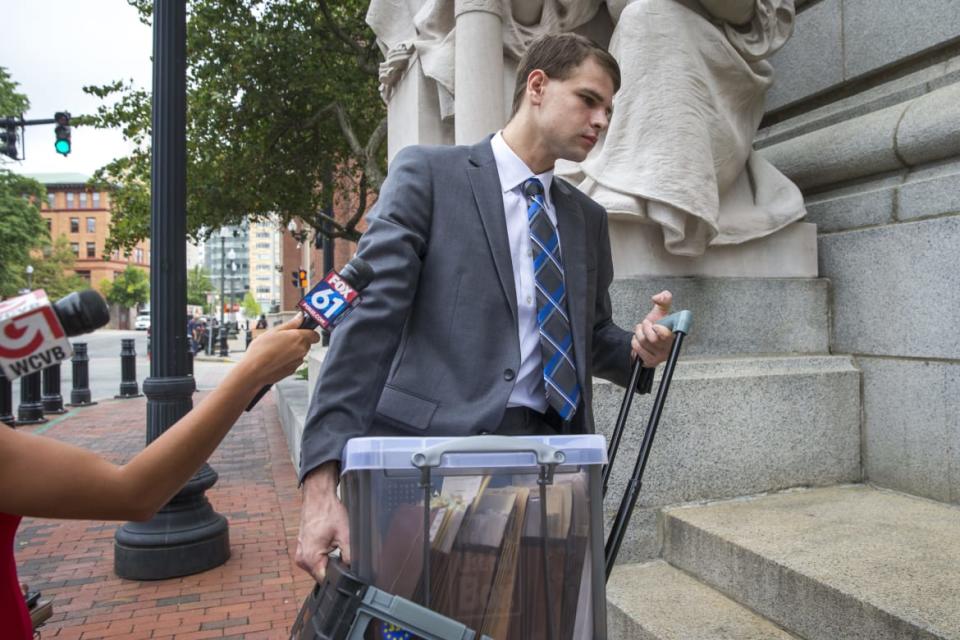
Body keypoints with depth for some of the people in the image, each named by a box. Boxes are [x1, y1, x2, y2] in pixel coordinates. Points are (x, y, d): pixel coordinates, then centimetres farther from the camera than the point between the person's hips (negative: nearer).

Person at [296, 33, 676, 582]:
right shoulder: (427, 174, -1)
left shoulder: (588, 217, 17)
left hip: (552, 453, 5)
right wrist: (323, 481, -17)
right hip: (433, 443, -4)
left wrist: (638, 347, -1)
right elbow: (370, 319, -10)